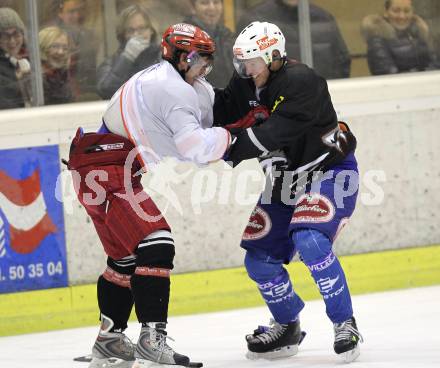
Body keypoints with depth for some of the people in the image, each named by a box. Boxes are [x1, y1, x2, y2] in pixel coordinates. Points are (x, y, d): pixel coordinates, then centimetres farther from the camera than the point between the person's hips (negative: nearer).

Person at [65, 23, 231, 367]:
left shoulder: (154, 78, 22)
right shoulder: (175, 89, -11)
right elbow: (193, 146, -20)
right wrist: (228, 136, -5)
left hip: (93, 164, 11)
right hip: (110, 172, -11)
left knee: (126, 255, 18)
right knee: (155, 245, -16)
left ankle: (109, 338, 24)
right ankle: (152, 337, -21)